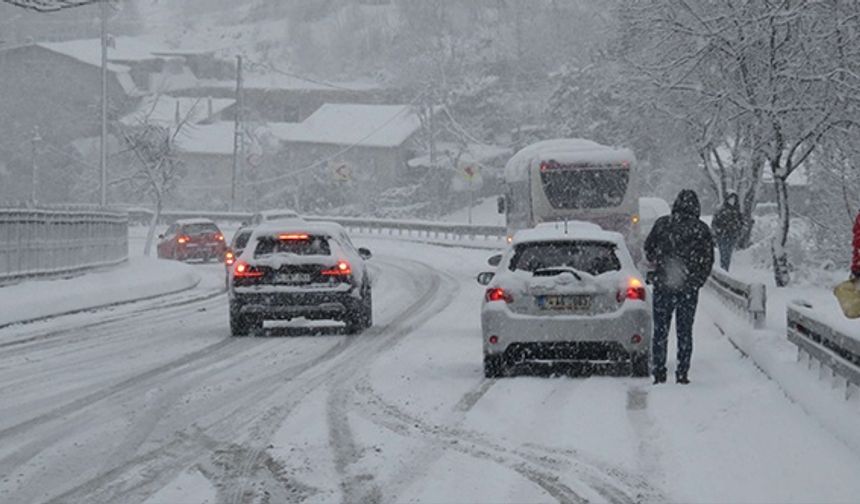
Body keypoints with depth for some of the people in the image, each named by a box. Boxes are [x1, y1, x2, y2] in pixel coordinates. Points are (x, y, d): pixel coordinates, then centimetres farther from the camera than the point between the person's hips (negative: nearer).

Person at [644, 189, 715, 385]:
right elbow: (708, 260, -1)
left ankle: (659, 372, 6)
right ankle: (682, 374, 6)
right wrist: (697, 281, 11)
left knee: (660, 331, 9)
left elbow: (648, 249, 7)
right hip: (689, 288, 0)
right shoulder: (701, 229, -4)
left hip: (662, 285, 0)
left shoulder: (662, 224, -2)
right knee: (684, 332, 8)